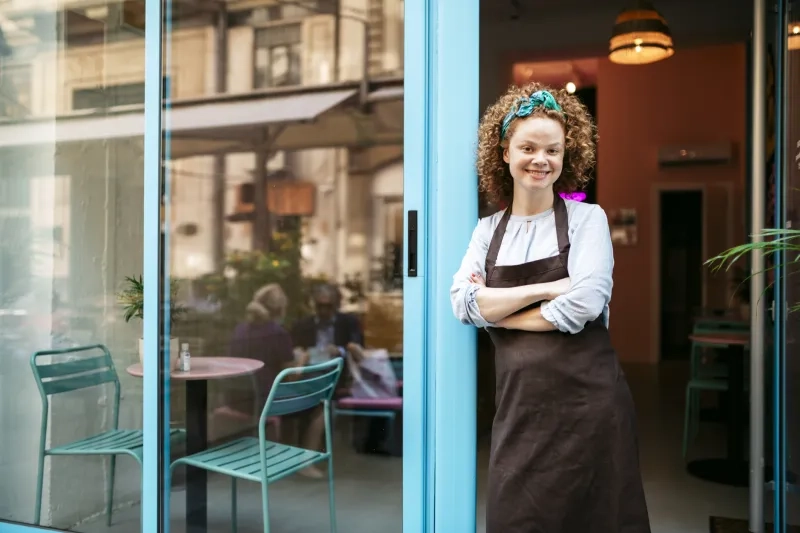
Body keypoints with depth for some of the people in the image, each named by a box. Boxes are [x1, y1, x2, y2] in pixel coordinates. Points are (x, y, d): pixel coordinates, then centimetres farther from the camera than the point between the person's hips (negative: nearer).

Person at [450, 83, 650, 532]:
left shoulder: (587, 218, -1)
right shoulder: (488, 230, 9)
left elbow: (583, 304, -15)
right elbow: (463, 303, -4)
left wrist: (496, 309, -6)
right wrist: (545, 289, -12)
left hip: (587, 400, -3)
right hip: (519, 406, 3)